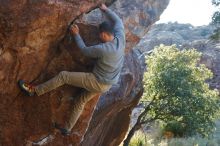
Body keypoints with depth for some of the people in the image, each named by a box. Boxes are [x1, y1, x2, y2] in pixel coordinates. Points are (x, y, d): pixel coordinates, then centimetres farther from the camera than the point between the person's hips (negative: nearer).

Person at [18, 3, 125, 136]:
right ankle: (67, 128, 32)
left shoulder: (102, 49, -29)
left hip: (97, 82, -8)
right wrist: (105, 9, 14)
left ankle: (34, 90, 3)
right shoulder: (120, 38, -10)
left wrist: (76, 35, 2)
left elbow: (85, 50, -9)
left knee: (63, 76, -6)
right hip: (107, 84, 8)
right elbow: (118, 21, 10)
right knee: (81, 101, 21)